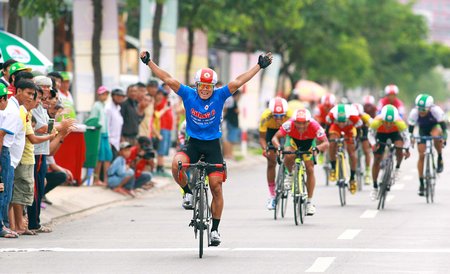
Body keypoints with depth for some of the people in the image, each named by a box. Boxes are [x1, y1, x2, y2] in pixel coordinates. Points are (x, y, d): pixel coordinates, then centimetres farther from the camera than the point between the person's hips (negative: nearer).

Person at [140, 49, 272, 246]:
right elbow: (169, 80, -8)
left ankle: (215, 229, 8)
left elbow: (238, 82, -11)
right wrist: (149, 62, -13)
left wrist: (260, 66, -17)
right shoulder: (188, 95, -5)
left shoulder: (219, 96, -6)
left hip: (213, 146, 0)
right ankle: (188, 192, -2)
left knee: (216, 188, -4)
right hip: (193, 144, 0)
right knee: (176, 164, -31)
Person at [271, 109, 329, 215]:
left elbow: (326, 143, -37)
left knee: (310, 170, -8)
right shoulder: (289, 124, -37)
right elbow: (275, 137, -34)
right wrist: (278, 147, -55)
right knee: (289, 156, -33)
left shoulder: (315, 126, -37)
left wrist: (317, 149, -58)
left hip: (308, 143, 0)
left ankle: (309, 202, 3)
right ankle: (290, 174, 1)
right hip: (293, 140, 0)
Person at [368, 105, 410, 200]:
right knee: (377, 159, 0)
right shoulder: (376, 122, -37)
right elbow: (371, 134, -24)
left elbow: (406, 136, -29)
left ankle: (397, 168, -2)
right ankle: (375, 187, 13)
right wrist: (374, 144, -42)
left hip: (395, 133, -1)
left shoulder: (400, 123, -37)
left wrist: (407, 150, -42)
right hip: (381, 134, 1)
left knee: (399, 148, -31)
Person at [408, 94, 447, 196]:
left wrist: (444, 138, -43)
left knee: (436, 135, -39)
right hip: (423, 130, 2)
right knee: (421, 155, -7)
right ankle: (421, 183, 3)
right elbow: (410, 129, -23)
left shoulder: (436, 110, -34)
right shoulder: (414, 113, -30)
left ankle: (440, 159, -16)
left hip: (435, 126, -2)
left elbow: (443, 125, -31)